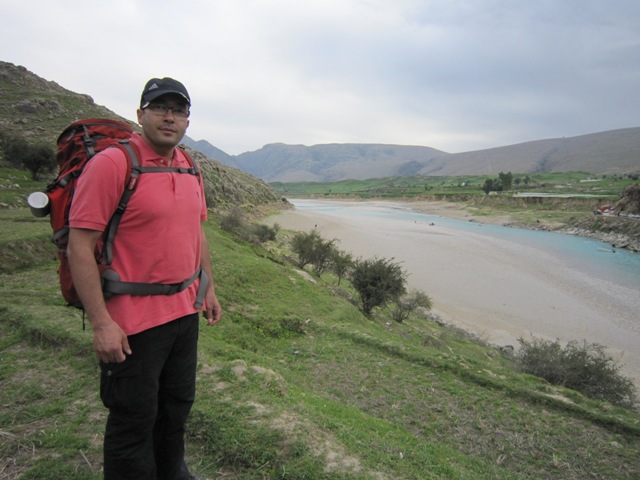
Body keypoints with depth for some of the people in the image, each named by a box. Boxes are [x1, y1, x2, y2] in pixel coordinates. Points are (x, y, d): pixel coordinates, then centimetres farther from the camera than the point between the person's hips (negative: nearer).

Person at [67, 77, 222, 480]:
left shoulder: (190, 168, 8)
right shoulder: (110, 164, -15)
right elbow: (79, 247, -17)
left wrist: (209, 288, 16)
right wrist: (101, 323, -19)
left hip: (185, 312, 7)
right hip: (133, 322, -7)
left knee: (178, 406, 23)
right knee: (134, 420, 10)